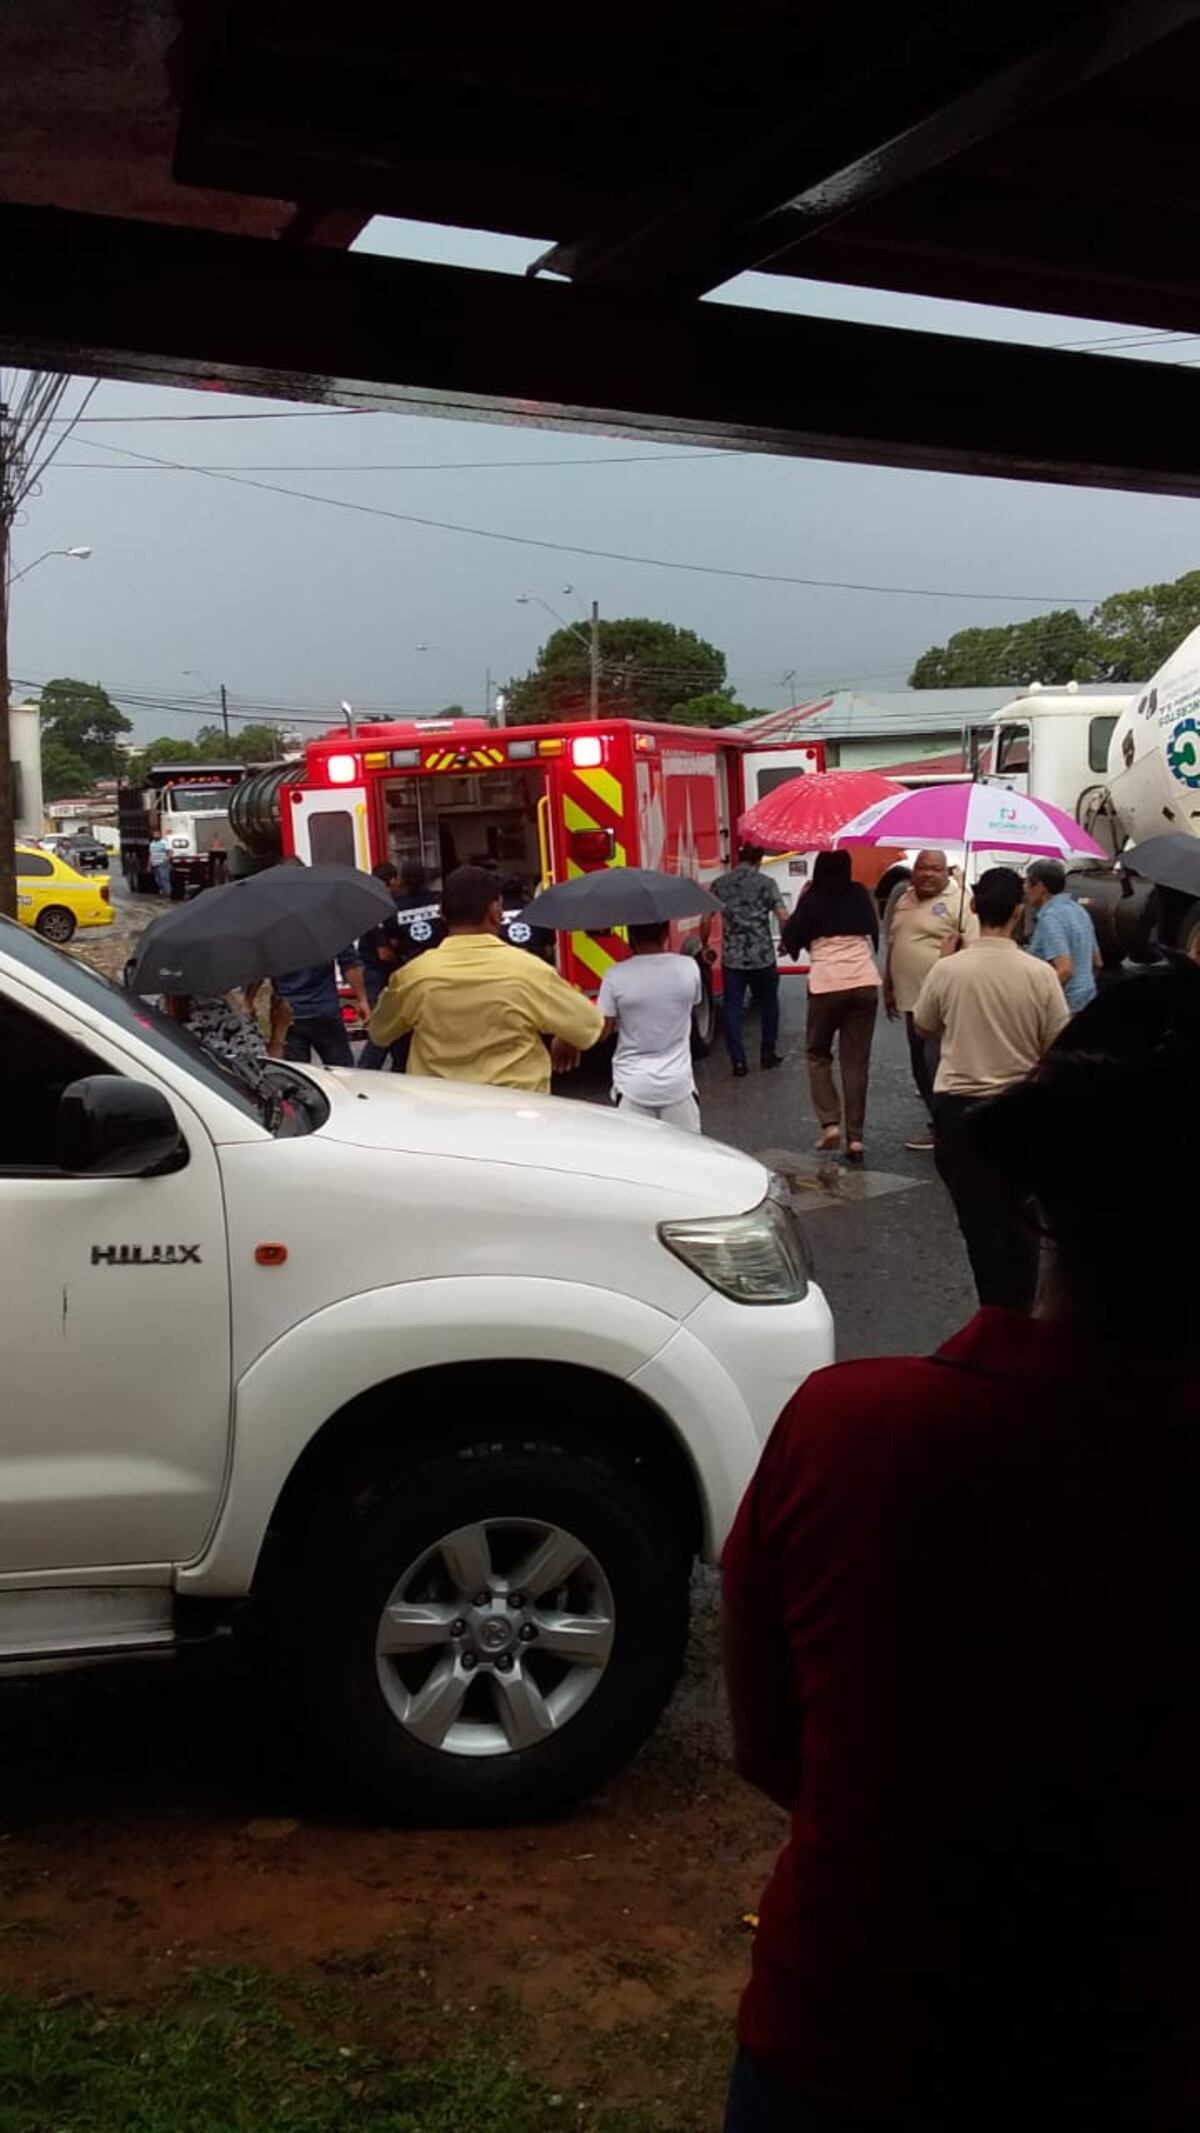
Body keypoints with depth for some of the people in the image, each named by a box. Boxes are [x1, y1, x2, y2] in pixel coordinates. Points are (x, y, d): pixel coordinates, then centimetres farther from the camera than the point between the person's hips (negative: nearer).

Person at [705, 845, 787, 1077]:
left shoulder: (720, 884, 3)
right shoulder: (765, 883, -3)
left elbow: (706, 921, 0)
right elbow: (783, 917, -10)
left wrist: (705, 947, 15)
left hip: (732, 958, 1)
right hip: (763, 957, -1)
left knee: (732, 1008, 7)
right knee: (768, 1005, 17)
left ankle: (738, 1061, 3)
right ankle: (768, 1054, 25)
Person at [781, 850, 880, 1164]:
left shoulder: (812, 899, -2)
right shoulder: (861, 895, 7)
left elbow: (790, 941, 4)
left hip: (826, 985, -2)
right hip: (865, 983, 2)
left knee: (817, 1054, 15)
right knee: (856, 1061, 6)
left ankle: (830, 1123, 0)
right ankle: (855, 1136, 3)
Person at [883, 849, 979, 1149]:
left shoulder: (959, 900, -10)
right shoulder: (904, 901, 15)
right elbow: (893, 947, 23)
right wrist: (888, 989, 23)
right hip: (911, 999, 8)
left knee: (938, 1067, -6)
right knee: (921, 1067, 14)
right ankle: (936, 1121, 24)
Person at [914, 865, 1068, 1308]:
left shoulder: (947, 970, -11)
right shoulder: (1039, 974, -13)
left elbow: (923, 1029, 7)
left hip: (959, 1109, 0)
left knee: (980, 1221, 8)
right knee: (1021, 1220, 16)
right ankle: (1021, 1312, 23)